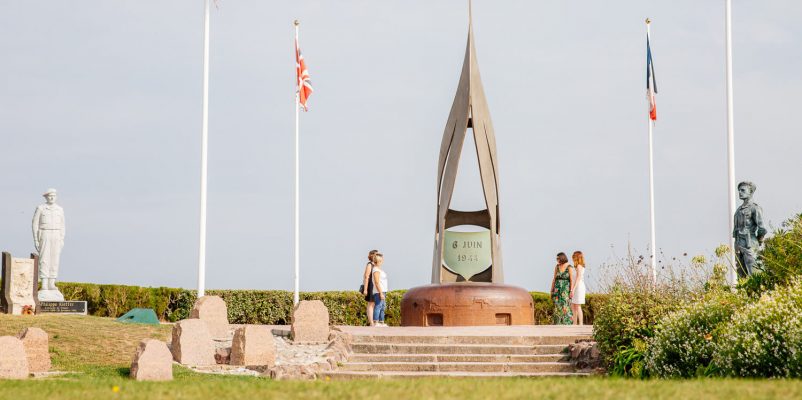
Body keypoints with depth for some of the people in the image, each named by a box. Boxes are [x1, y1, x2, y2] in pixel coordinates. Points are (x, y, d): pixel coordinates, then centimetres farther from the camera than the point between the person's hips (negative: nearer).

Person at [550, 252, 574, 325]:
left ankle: (567, 324, -4)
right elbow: (554, 279, 9)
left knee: (565, 307, -9)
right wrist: (552, 290, 7)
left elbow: (572, 280, -8)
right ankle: (558, 324, 4)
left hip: (566, 289, -4)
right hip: (557, 289, 4)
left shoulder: (569, 267, -6)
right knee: (558, 307, 0)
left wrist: (571, 291, -15)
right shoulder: (557, 267, 6)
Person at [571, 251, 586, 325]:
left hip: (579, 286, -9)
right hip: (579, 286, 9)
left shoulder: (579, 266, -12)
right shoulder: (582, 266, 14)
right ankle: (575, 323, 14)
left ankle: (581, 324, -5)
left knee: (578, 306, -6)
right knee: (573, 306, 12)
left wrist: (573, 289, -20)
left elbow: (578, 278, -18)